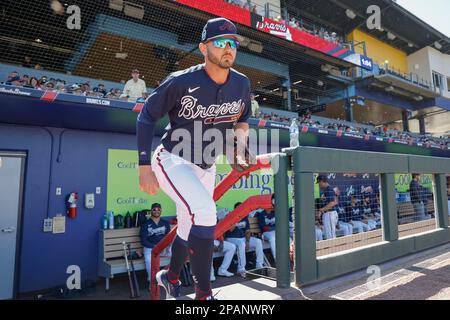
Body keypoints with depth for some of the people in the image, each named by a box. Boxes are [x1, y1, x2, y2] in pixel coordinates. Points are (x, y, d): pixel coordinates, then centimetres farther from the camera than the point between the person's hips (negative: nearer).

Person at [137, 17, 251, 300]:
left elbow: (243, 118, 13)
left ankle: (171, 277, 44)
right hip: (172, 161, -5)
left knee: (192, 226, 16)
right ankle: (203, 294, -8)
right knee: (205, 213, -28)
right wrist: (145, 166, -16)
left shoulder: (242, 84, -5)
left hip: (206, 167, 6)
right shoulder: (181, 82, -20)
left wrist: (241, 135, -9)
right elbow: (146, 117, -11)